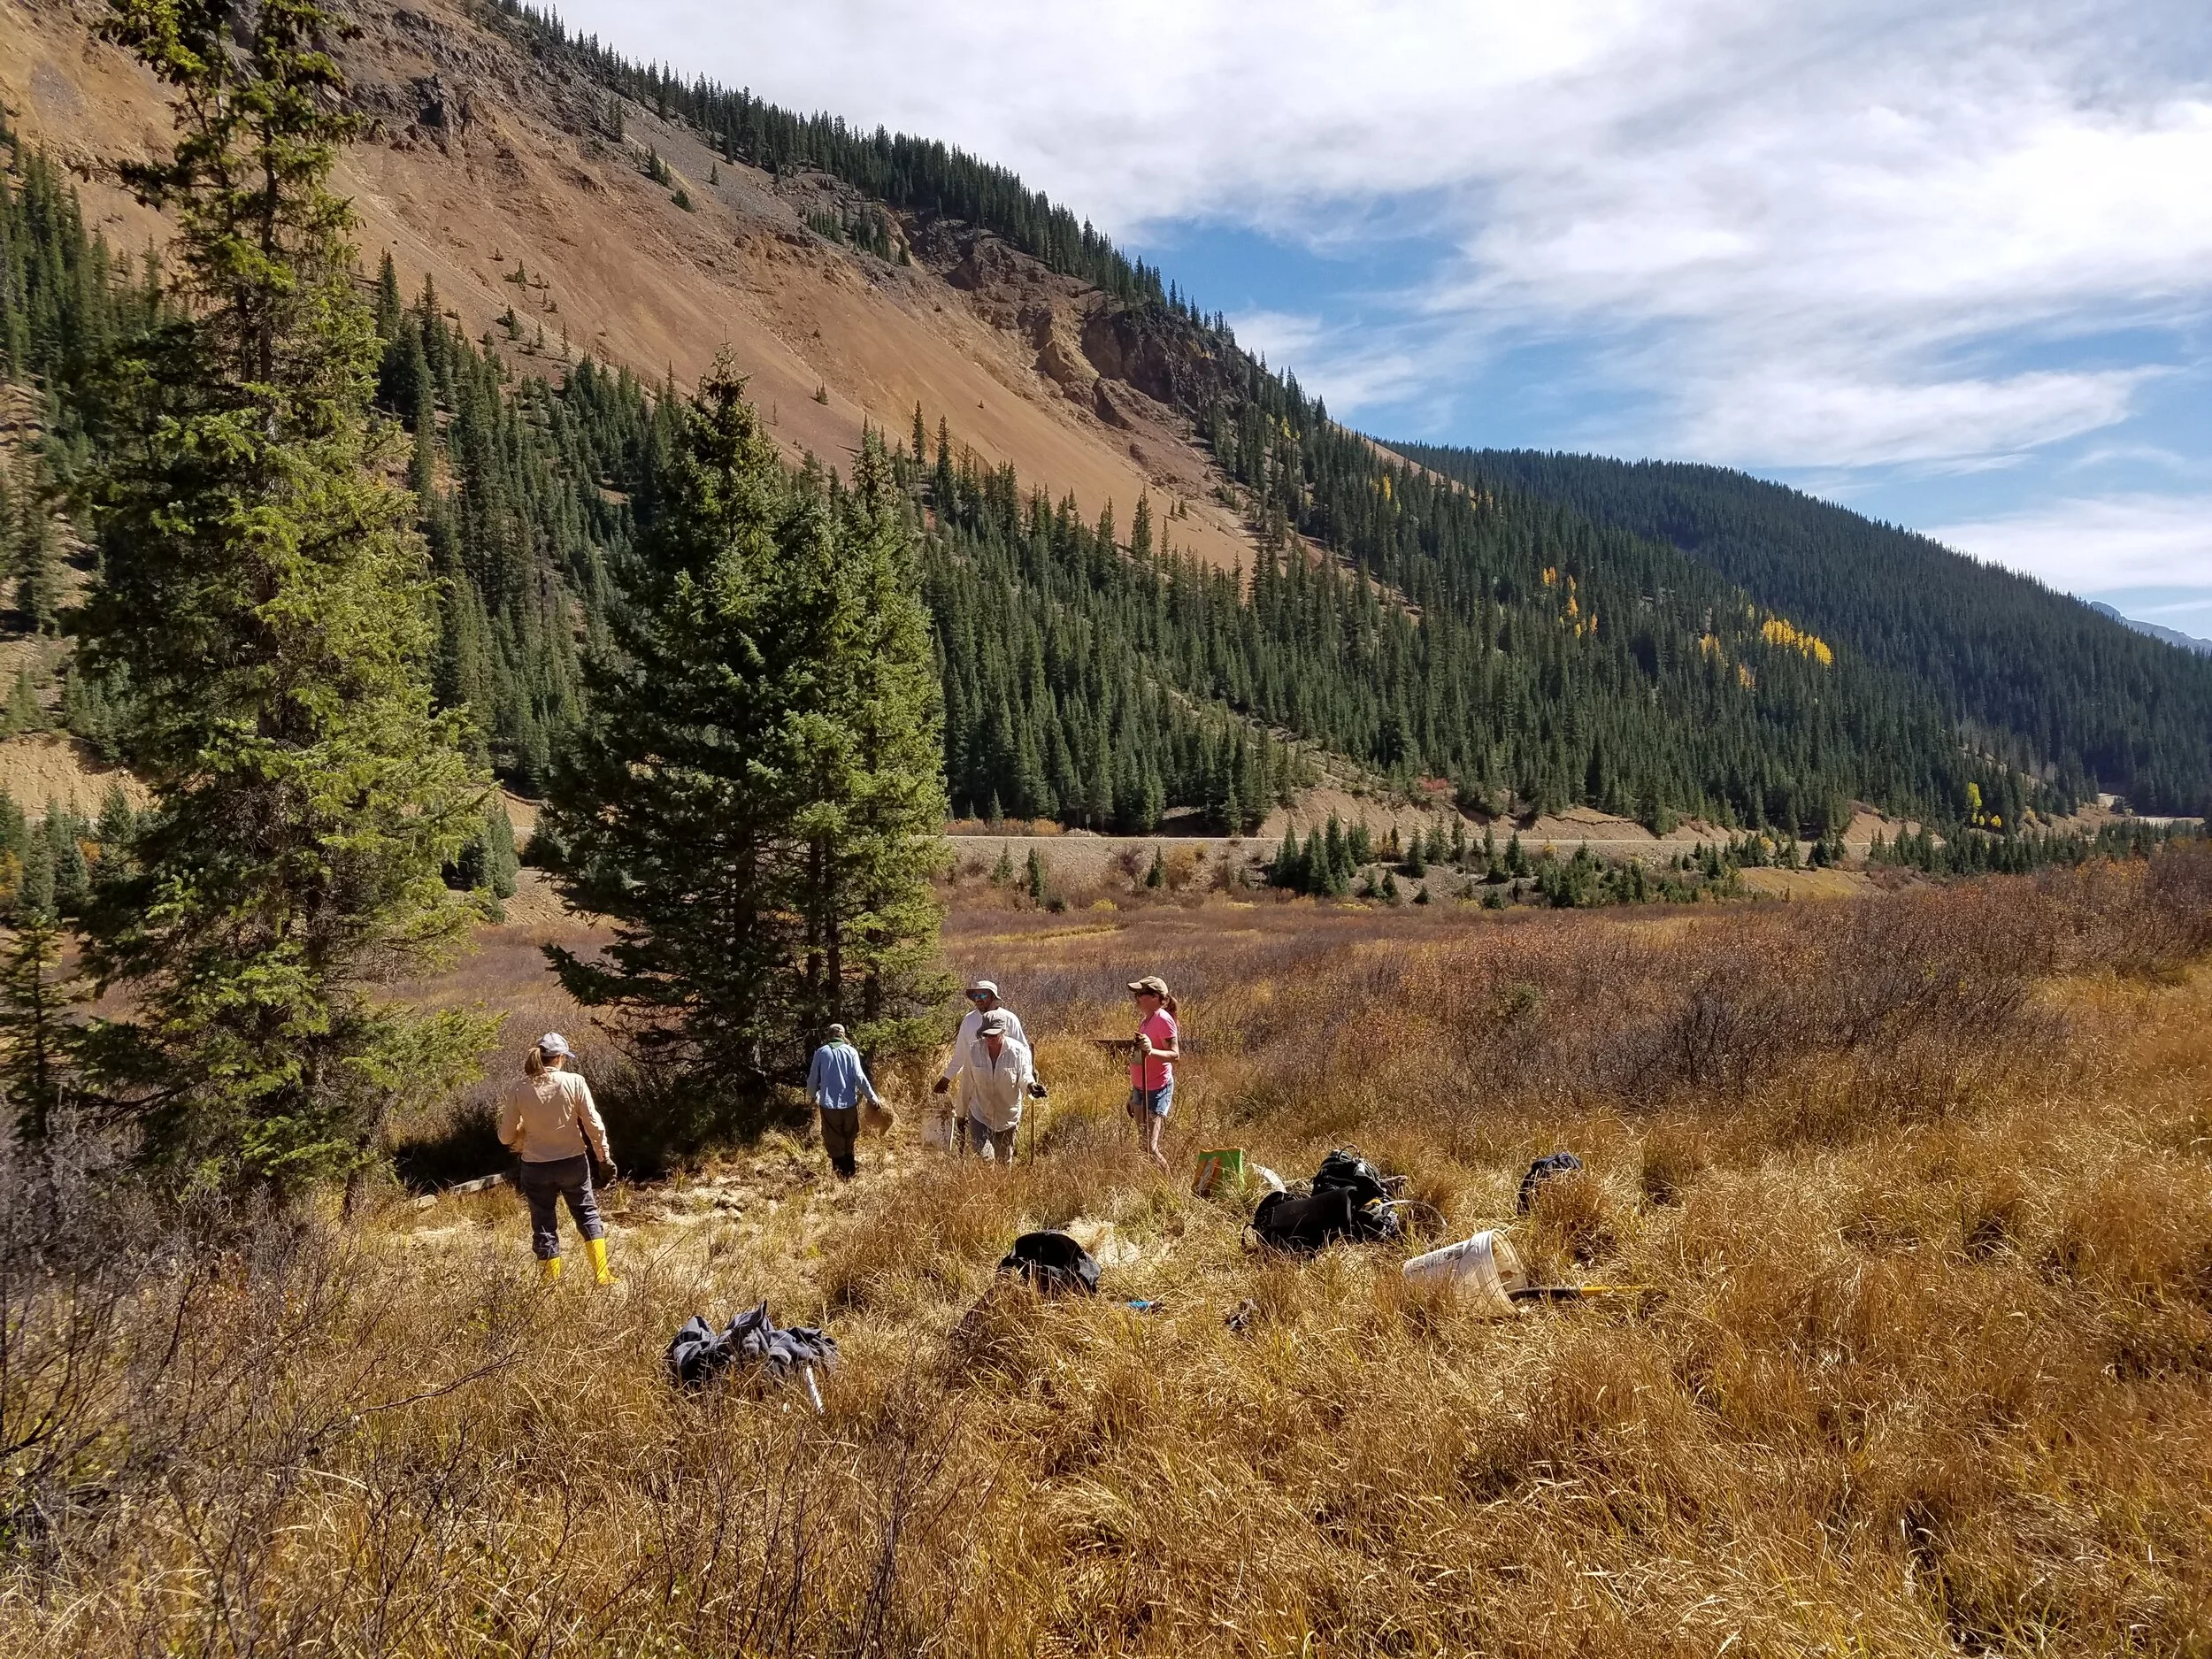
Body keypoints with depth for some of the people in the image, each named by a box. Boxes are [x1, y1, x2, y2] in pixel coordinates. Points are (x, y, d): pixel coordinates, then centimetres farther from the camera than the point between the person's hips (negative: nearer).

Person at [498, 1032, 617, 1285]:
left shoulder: (518, 1088, -7)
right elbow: (594, 1124, -8)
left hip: (535, 1167, 0)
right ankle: (602, 1276, 18)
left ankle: (551, 1285, 17)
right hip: (573, 1162, 0)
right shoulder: (574, 1081, -11)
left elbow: (506, 1136, -2)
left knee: (544, 1227, 12)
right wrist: (605, 1157, 3)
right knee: (588, 1215, 19)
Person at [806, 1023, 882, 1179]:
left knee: (835, 1143, 8)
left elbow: (813, 1079, 5)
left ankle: (841, 1175, 10)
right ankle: (850, 1172, 23)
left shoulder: (821, 1052, 0)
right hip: (849, 1103, 1)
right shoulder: (851, 1051, -3)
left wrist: (813, 1096, 25)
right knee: (849, 1141, 17)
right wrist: (873, 1097, 1)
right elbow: (859, 1077, -8)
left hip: (829, 1104, 0)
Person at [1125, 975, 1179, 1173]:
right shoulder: (1145, 1019, 12)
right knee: (1142, 1144, 11)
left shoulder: (1163, 1020, -15)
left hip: (1157, 1089, -9)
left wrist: (1151, 1051, -39)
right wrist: (1132, 1095, 21)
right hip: (1140, 1088, 9)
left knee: (1150, 1147, -9)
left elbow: (1175, 1055, -21)